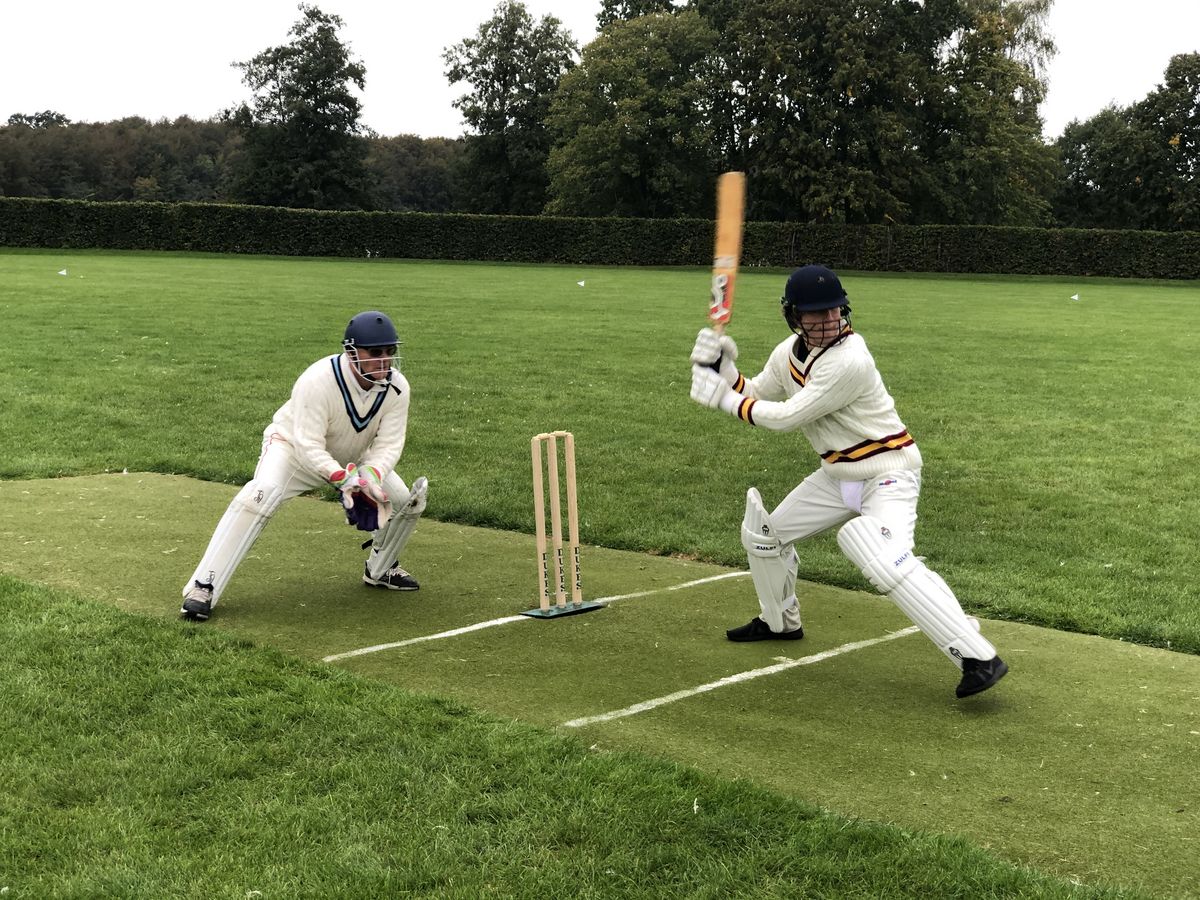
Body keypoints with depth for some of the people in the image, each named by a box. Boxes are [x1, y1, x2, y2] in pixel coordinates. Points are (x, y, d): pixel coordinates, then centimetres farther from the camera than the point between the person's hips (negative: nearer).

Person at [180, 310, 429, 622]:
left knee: (408, 502, -3)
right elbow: (308, 446, -36)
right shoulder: (318, 380, -35)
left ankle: (380, 570, 26)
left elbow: (389, 444, -20)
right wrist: (346, 480, -47)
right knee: (260, 495, -33)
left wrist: (368, 479, -39)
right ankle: (203, 588, -30)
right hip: (294, 446, -6)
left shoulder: (397, 387, -20)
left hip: (351, 459, 6)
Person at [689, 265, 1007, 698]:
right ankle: (780, 622, 41)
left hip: (887, 472, -9)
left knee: (887, 561, -31)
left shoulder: (849, 361, -27)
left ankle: (979, 658, -29)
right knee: (762, 533, 17)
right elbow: (754, 398, 11)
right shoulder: (789, 353, -1)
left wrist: (724, 398, -15)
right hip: (838, 474, 9)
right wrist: (723, 370, -7)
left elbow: (785, 417, -24)